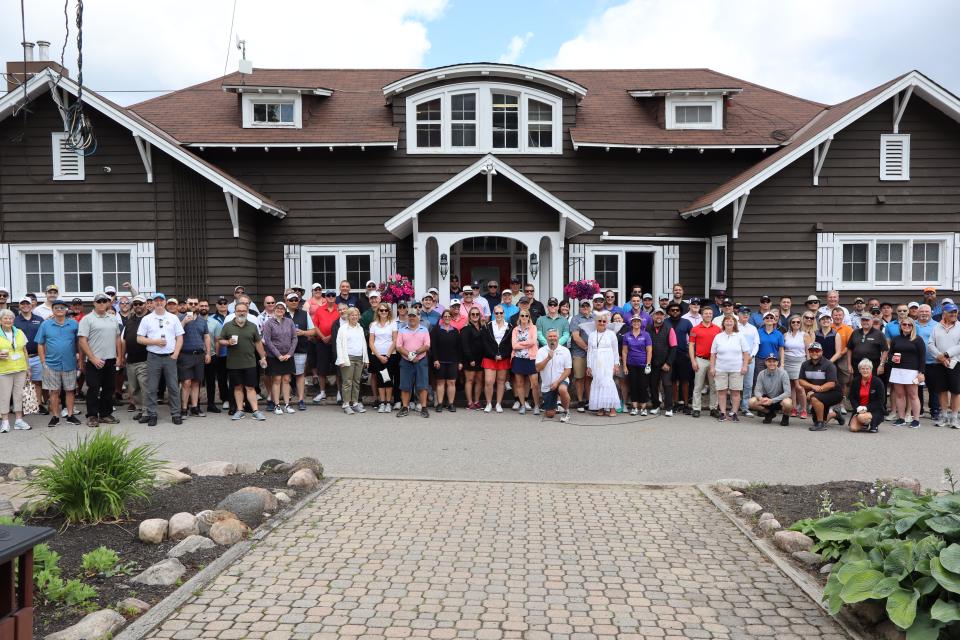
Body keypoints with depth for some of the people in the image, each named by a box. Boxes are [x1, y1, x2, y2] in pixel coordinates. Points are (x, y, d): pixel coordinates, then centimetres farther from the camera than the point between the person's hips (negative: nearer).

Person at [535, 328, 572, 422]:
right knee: (549, 415, 3)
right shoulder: (541, 351, -1)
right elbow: (538, 369, -11)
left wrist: (557, 382, -17)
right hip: (546, 385, 2)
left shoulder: (565, 351, -3)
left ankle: (566, 412, -13)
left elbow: (568, 370, -6)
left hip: (561, 380, -2)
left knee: (562, 389, -39)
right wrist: (548, 358, -23)